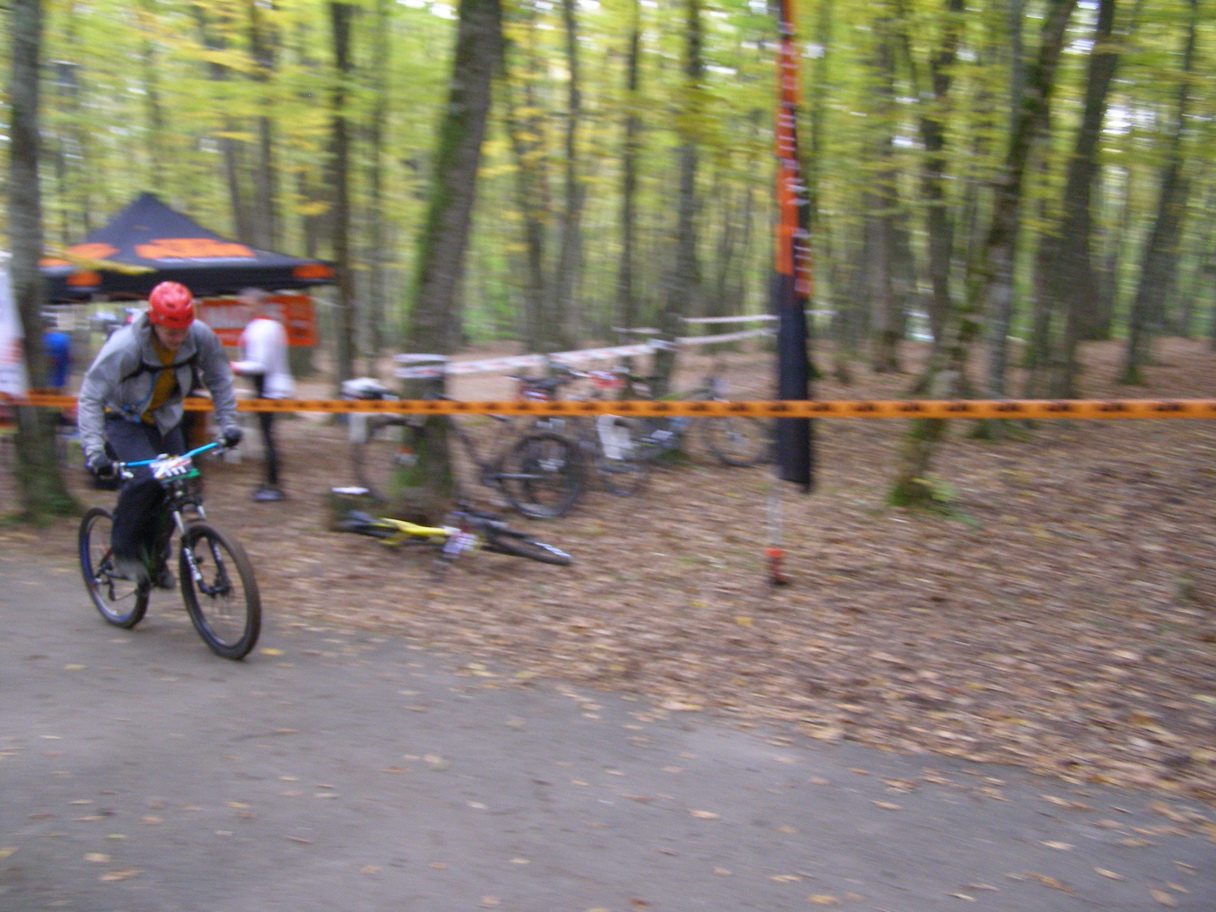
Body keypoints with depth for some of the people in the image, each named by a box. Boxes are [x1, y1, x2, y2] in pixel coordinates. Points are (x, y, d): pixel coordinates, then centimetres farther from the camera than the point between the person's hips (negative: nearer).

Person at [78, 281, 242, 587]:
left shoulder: (202, 338, -22)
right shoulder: (124, 347, -33)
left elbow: (220, 380, -5)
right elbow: (90, 400, -30)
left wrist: (228, 424, -13)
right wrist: (94, 452, -39)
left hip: (166, 416, 5)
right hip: (123, 416, -4)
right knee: (144, 478, -26)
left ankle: (154, 555, 17)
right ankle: (124, 550, -5)